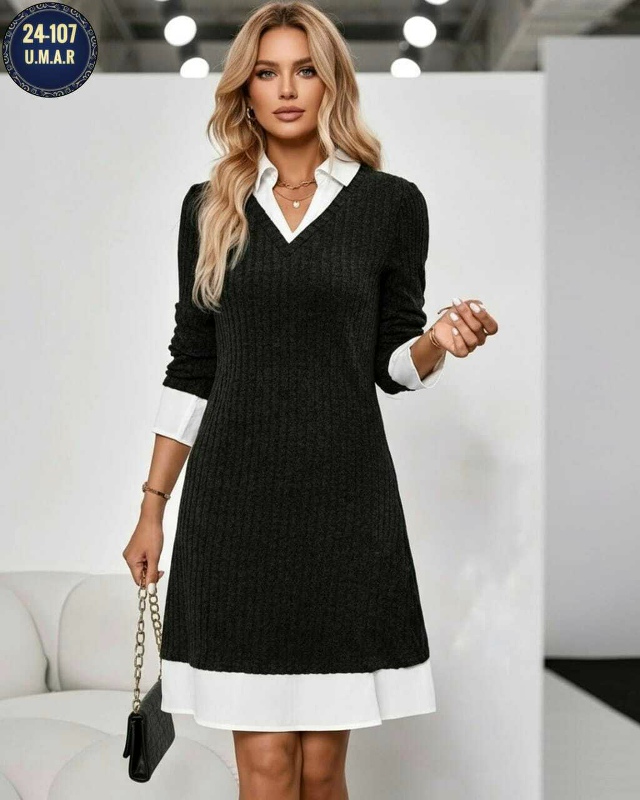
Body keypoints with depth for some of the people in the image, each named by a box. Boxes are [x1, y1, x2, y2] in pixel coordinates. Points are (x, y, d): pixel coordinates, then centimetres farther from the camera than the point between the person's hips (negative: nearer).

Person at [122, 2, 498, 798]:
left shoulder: (391, 203, 3)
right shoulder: (210, 207, 7)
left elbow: (393, 364, 7)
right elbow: (191, 366, 10)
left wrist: (440, 340, -16)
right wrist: (152, 506, 9)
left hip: (344, 493, 0)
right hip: (234, 497, 1)